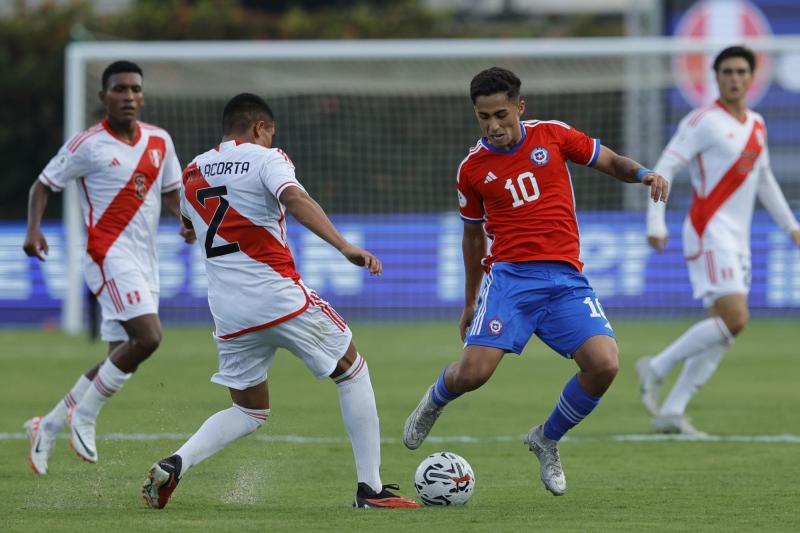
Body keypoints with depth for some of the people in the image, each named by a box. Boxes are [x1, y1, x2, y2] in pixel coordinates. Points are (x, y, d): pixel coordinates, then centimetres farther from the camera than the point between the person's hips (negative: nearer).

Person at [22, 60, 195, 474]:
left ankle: (48, 427, 20)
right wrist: (34, 229, -15)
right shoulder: (88, 145, -6)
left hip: (145, 262, 7)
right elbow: (43, 185, 2)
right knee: (148, 336, -24)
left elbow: (170, 190, 23)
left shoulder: (159, 142, 10)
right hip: (110, 255, -7)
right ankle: (84, 415, -9)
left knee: (122, 359, 7)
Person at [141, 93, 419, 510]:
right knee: (352, 371, 14)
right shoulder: (266, 159, -4)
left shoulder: (192, 173, 14)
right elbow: (294, 199, -24)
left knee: (249, 411, 20)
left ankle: (174, 464, -5)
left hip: (227, 312, 6)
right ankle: (370, 488, 9)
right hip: (279, 298, -5)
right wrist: (346, 248, -34)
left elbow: (187, 225, 32)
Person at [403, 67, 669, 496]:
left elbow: (611, 162, 15)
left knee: (604, 364, -18)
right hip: (509, 275, -1)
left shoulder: (551, 135, 5)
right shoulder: (472, 170, 7)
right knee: (474, 371, -19)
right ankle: (434, 401, 20)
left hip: (565, 278, 1)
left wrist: (642, 173, -8)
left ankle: (548, 440, 9)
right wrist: (470, 302, 26)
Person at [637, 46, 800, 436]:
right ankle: (656, 368, -8)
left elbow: (764, 180, 29)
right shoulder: (703, 122, -8)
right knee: (734, 319, -20)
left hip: (738, 241, 8)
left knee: (722, 334, 3)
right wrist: (656, 223, -21)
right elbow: (664, 170, -11)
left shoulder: (756, 125, 15)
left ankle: (672, 411, 5)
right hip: (709, 232, -8)